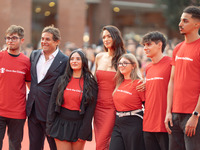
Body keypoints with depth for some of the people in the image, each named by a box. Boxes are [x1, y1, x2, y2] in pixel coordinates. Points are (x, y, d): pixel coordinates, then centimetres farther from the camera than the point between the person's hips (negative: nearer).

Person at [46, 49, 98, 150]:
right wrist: (50, 126, 1)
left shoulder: (90, 83, -1)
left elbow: (90, 109, -3)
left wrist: (84, 132, -7)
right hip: (62, 124, 1)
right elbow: (52, 103, 6)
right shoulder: (61, 80, 5)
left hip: (79, 125, -1)